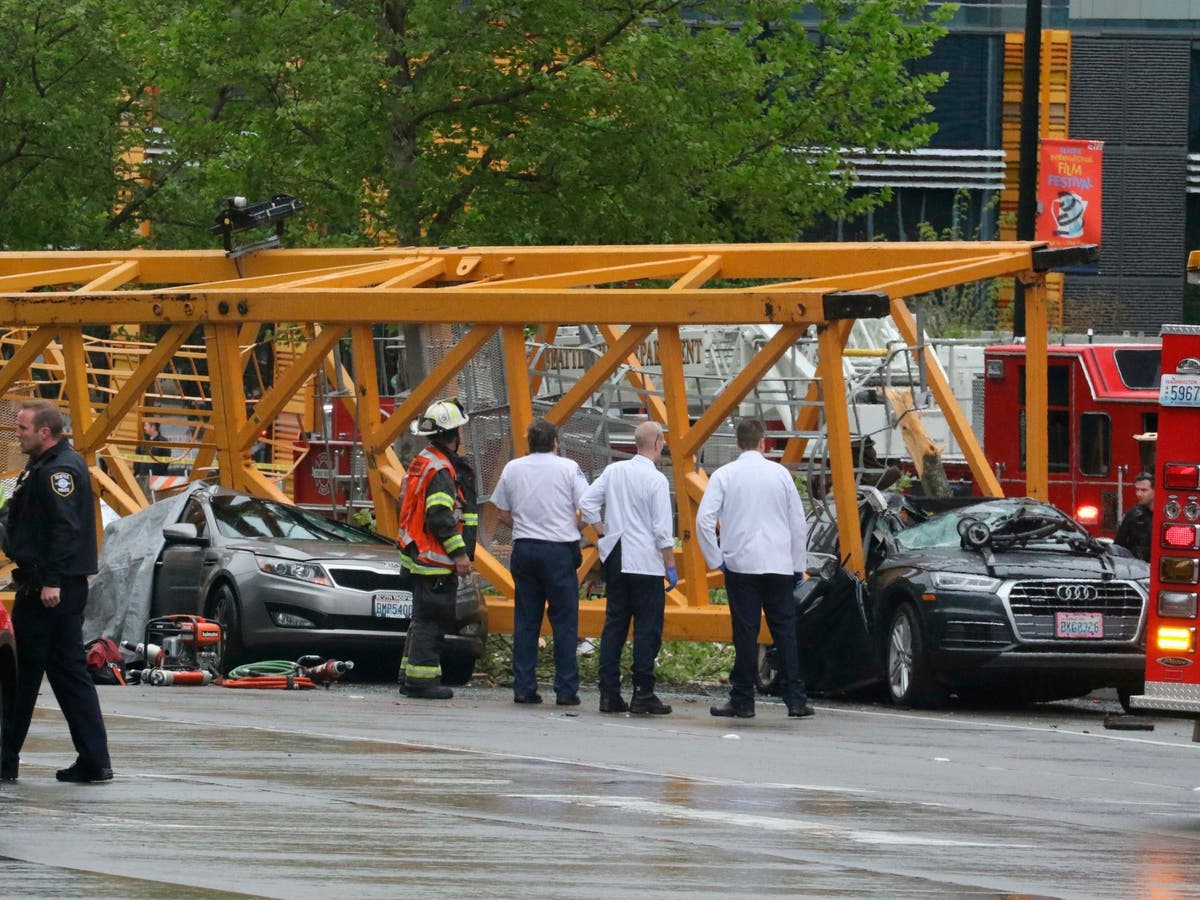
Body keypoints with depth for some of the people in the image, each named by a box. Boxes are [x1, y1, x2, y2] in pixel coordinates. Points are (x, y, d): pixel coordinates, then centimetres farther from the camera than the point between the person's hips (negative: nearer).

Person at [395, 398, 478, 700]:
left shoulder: (422, 462, 16)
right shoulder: (441, 471, -16)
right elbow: (440, 516, -24)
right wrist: (459, 552, -20)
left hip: (418, 554, 10)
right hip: (434, 559, -10)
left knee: (424, 617, 16)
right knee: (432, 618, -8)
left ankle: (410, 677, 20)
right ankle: (422, 678, -9)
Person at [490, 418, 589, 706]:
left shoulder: (512, 469, 6)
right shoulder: (568, 468, -4)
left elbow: (503, 514, 12)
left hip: (524, 549, 3)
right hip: (560, 551, -3)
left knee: (525, 622, 9)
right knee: (564, 623, 1)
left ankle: (523, 688, 7)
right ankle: (566, 690, -1)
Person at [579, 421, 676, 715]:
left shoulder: (613, 472, 5)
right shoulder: (656, 480, -12)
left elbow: (586, 503, 5)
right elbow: (662, 530, -13)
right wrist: (671, 566, -5)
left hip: (615, 558, 6)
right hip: (645, 561, -6)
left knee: (614, 623, 10)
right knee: (647, 628, 0)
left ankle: (609, 693, 9)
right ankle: (642, 694, -2)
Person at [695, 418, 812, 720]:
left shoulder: (724, 475, -1)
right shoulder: (780, 474, 4)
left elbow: (704, 519, -9)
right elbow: (799, 522, 7)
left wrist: (715, 559, 1)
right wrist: (797, 565, 15)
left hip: (741, 563, -1)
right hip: (779, 566, 1)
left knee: (746, 633, 1)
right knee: (785, 630, 5)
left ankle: (743, 700, 2)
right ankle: (795, 699, 3)